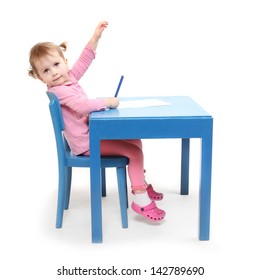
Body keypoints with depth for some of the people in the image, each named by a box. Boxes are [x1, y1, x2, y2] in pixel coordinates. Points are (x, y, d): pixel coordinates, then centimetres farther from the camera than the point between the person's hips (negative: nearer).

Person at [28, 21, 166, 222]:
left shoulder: (68, 78, 5)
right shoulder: (59, 91, -22)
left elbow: (84, 60, 14)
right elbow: (83, 105, -36)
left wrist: (96, 37, 8)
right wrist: (108, 102, -24)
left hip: (93, 133, 10)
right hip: (86, 144, -10)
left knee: (136, 141, 17)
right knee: (134, 151, -17)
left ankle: (140, 183, 26)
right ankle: (141, 199, -16)